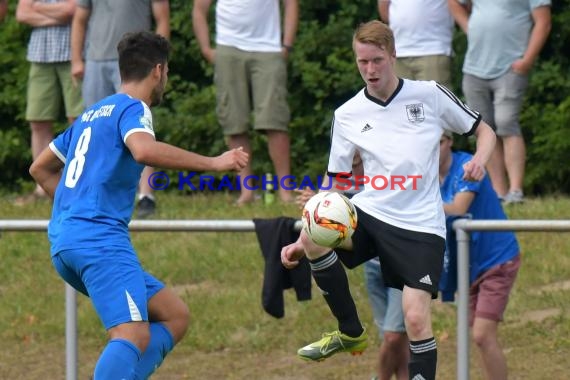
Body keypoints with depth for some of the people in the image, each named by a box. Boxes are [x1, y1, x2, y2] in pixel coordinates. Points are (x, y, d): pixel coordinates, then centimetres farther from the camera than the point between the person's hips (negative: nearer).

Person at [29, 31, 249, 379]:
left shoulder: (92, 114, 25)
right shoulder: (133, 108, -2)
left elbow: (40, 169, 33)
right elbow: (144, 150, -25)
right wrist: (212, 163, -21)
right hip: (100, 238, -9)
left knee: (175, 316, 12)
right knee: (133, 337, -23)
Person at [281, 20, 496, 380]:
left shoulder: (430, 94, 1)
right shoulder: (347, 115, 6)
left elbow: (484, 130, 10)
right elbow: (334, 184, 10)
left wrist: (479, 160, -13)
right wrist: (303, 240, 0)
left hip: (420, 226, -2)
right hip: (368, 214, 2)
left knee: (416, 319, -15)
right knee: (312, 239, -27)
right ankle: (350, 332, -6)